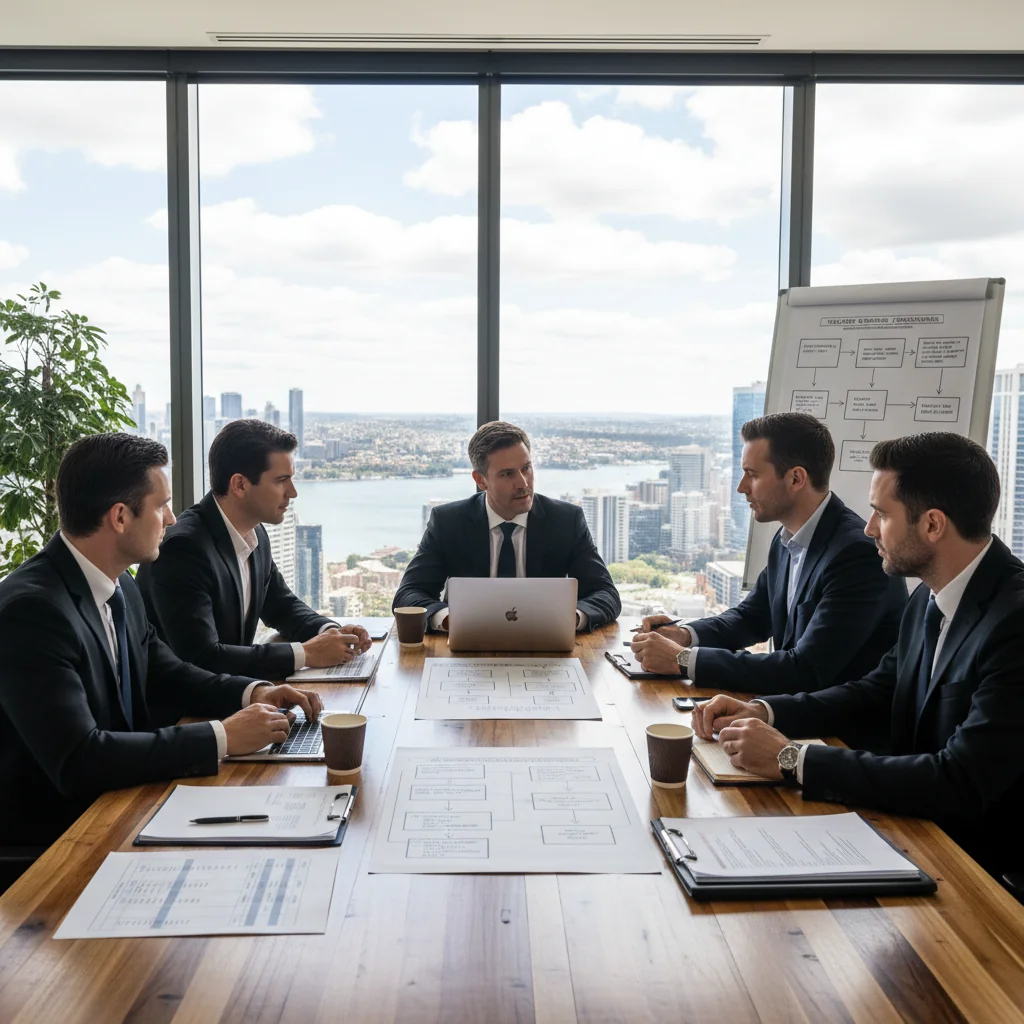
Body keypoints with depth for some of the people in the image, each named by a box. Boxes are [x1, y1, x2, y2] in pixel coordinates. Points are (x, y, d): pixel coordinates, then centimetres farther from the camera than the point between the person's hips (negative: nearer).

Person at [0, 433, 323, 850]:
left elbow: (163, 671, 14)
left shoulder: (119, 585, 1)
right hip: (52, 830, -7)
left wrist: (250, 692, -3)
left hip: (117, 797, 7)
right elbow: (77, 760, -30)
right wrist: (221, 737, -25)